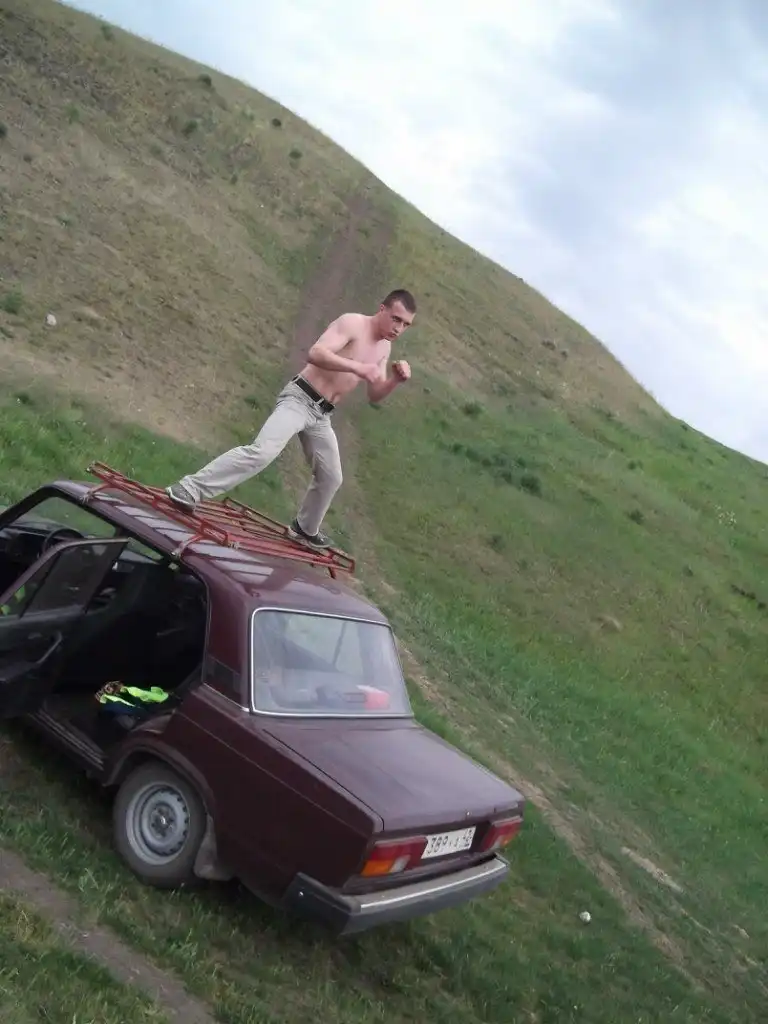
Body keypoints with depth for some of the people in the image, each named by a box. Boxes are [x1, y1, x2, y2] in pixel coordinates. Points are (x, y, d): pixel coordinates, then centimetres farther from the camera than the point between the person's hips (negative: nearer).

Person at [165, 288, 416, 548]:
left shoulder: (384, 347, 12)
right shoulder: (352, 323, -12)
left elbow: (375, 396, 16)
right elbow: (315, 353, -27)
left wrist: (396, 379, -3)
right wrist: (358, 367, -35)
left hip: (321, 415, 8)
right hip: (299, 399, -8)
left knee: (331, 477, 16)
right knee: (263, 450, -27)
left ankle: (305, 528, 40)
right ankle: (188, 490, -25)